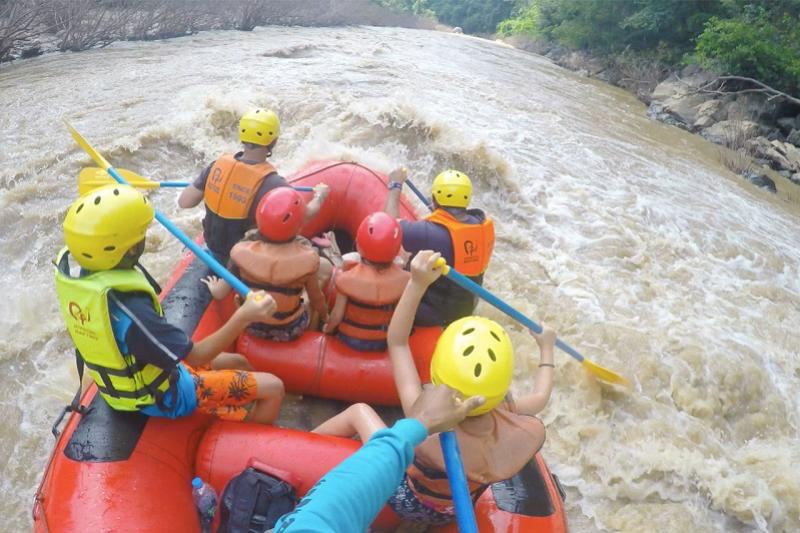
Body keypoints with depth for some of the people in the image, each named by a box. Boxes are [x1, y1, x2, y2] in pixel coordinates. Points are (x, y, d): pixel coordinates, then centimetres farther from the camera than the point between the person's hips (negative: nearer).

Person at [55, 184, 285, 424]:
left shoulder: (70, 273, -14)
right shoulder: (128, 308, -40)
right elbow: (195, 357, -30)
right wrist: (243, 317, -33)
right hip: (160, 396, -9)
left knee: (236, 363, 23)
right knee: (272, 389, -3)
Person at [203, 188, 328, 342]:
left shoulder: (243, 253, -23)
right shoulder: (306, 258, -26)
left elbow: (219, 294, -9)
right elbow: (316, 298, -9)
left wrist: (213, 287, 15)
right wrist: (325, 316, 12)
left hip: (253, 327, 2)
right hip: (290, 331, -2)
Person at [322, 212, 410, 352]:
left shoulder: (347, 279, -28)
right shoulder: (404, 279, -25)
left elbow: (337, 315, -14)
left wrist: (328, 329, 7)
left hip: (351, 339, -1)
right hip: (384, 341, 2)